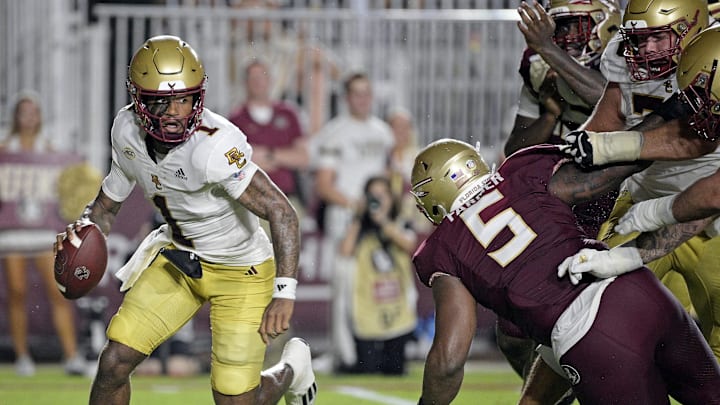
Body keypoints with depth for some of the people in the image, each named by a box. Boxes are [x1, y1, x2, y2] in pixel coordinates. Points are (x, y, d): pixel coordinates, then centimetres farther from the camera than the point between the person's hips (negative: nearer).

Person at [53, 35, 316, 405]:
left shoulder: (213, 146, -34)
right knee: (114, 362, -8)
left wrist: (284, 293, -43)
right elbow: (110, 200, 6)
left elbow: (282, 213, -35)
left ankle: (292, 368, 32)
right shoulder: (127, 131, -11)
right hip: (177, 256, 5)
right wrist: (85, 229, -17)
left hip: (239, 270, -5)